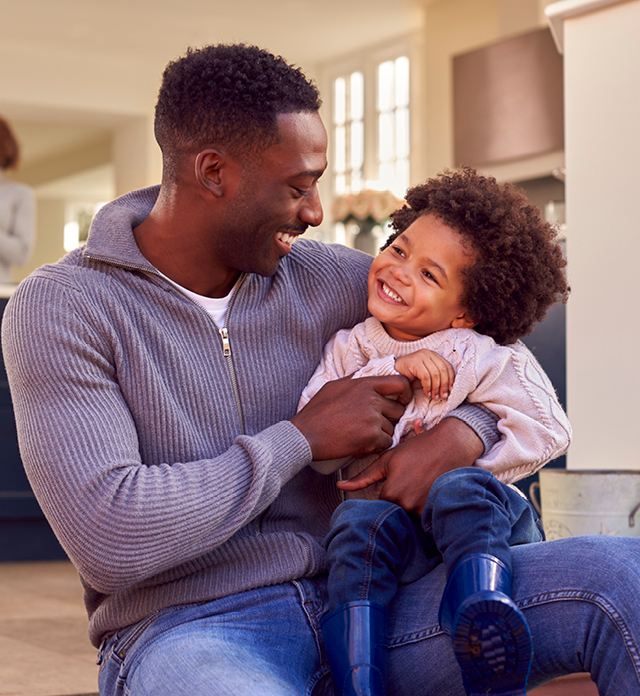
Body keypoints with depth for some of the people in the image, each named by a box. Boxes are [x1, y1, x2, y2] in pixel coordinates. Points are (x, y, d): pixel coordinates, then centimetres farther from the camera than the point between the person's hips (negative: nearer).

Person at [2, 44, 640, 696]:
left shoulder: (327, 279, 7)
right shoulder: (59, 308, -6)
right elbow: (108, 538, -18)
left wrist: (461, 434, -7)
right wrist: (302, 438, -12)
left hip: (353, 601, 5)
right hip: (185, 633, -4)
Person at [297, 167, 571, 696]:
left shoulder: (485, 355, 2)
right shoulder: (350, 349, 8)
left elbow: (546, 433, -7)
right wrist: (391, 374, -15)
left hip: (486, 517, -2)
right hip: (397, 528, 2)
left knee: (461, 490, -33)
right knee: (358, 523, -31)